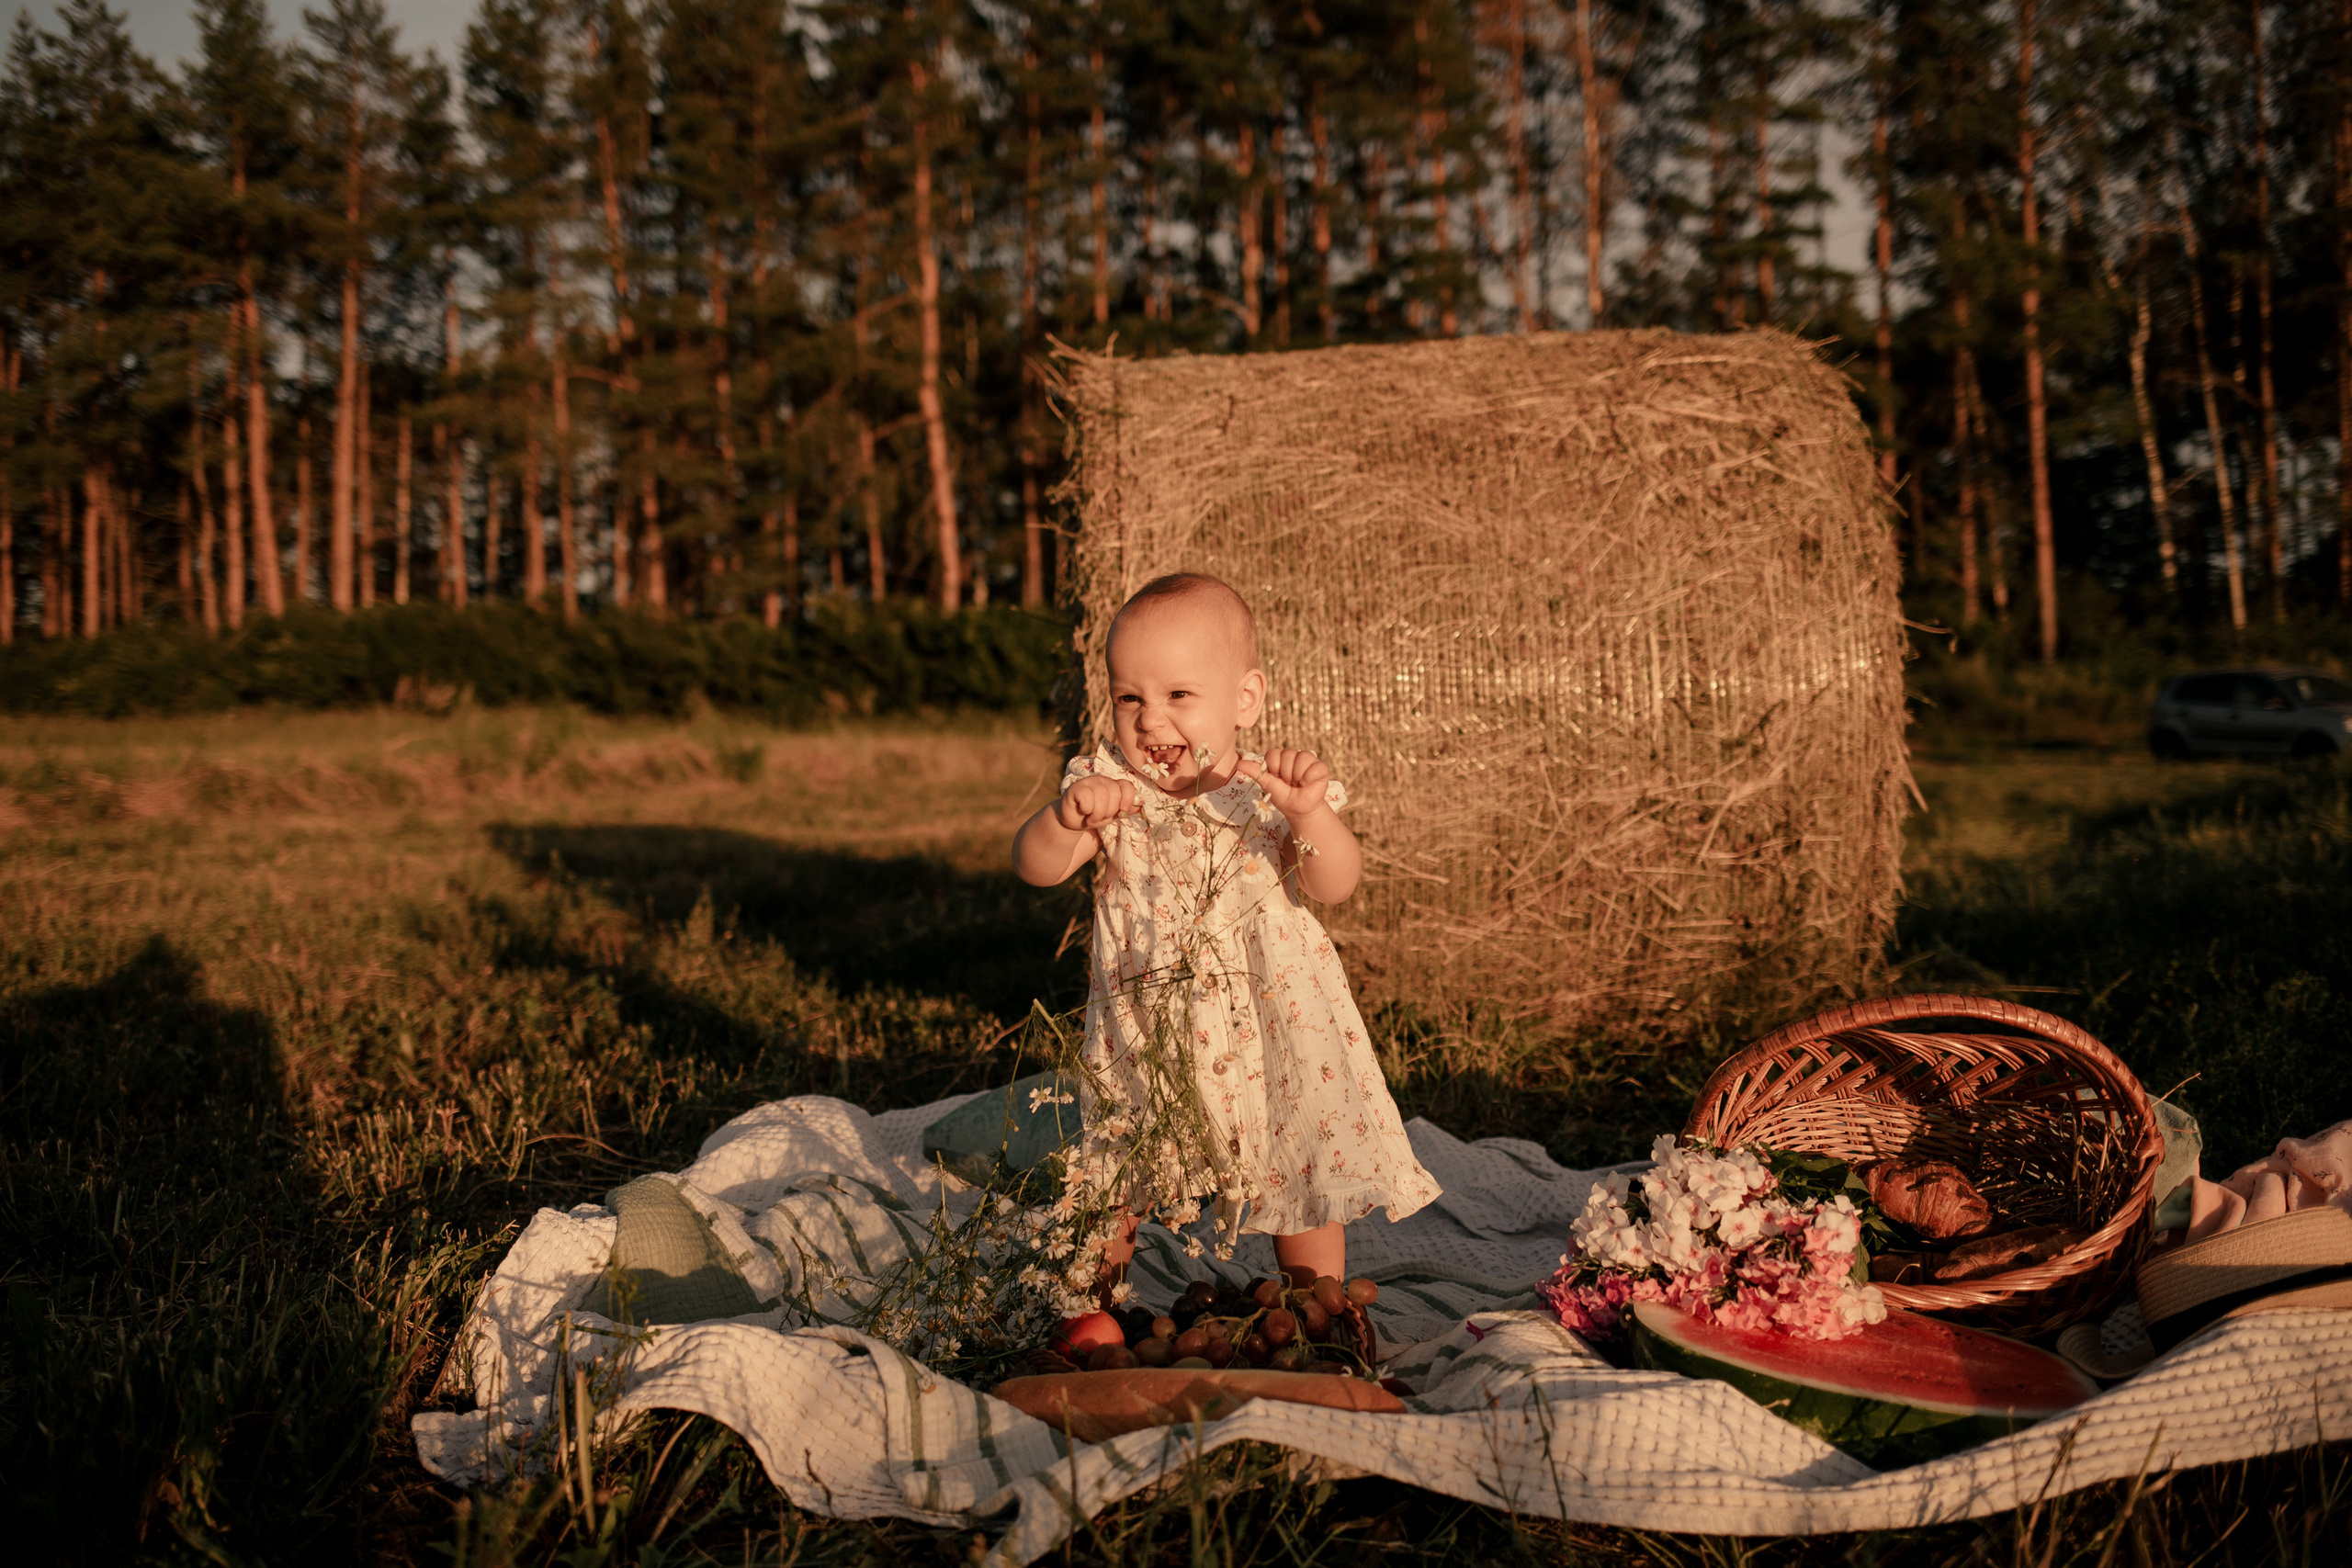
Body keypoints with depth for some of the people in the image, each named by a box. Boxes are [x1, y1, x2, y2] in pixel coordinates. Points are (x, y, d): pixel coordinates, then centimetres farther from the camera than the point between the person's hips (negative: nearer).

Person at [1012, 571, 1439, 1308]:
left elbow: (1334, 884, -24)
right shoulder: (1107, 786, -7)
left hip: (1271, 1034, -1)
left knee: (1304, 1187, 8)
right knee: (1111, 1190, 14)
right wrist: (1068, 818, -39)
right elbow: (1035, 866, -18)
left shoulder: (1269, 791, -11)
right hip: (1144, 1039, 1)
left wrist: (1309, 813, -44)